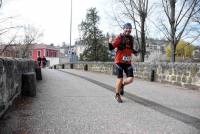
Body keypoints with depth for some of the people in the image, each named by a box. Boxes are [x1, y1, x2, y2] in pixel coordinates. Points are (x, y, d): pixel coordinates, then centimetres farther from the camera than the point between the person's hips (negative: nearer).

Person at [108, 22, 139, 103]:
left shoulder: (131, 38, 10)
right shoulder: (119, 37, -8)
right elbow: (111, 48, -12)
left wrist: (135, 52, 11)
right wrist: (110, 43, -31)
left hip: (128, 62, 5)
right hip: (119, 61, -5)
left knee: (130, 79, -5)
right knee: (120, 79, -4)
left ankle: (122, 85, 28)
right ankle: (117, 95, 19)